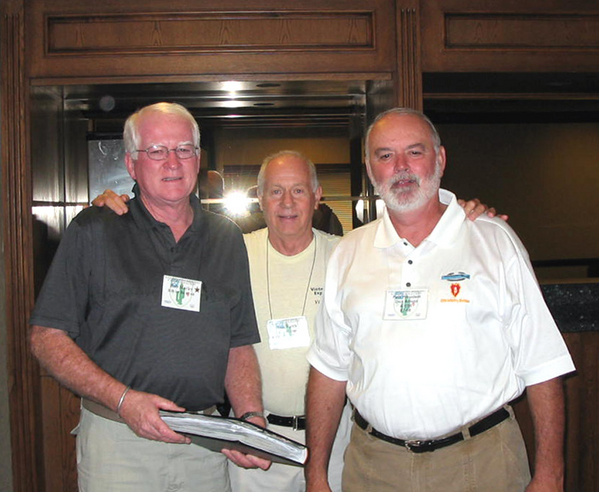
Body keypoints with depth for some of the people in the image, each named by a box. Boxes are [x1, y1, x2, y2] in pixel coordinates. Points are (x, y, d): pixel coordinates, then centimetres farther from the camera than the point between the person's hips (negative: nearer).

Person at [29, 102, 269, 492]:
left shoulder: (227, 239, 7)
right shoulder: (93, 231, -4)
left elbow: (239, 346, 9)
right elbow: (47, 337, -6)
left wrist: (251, 417, -6)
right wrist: (123, 399, -16)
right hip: (117, 444, -3)